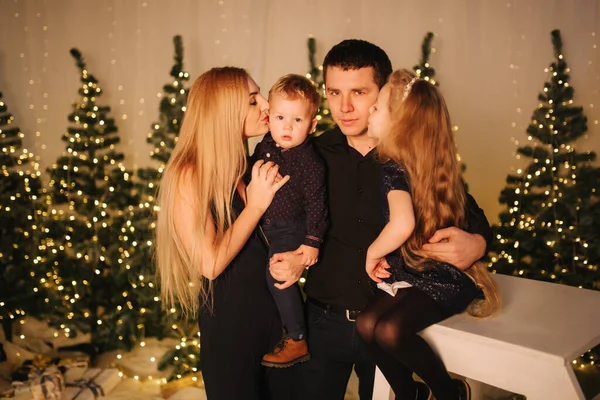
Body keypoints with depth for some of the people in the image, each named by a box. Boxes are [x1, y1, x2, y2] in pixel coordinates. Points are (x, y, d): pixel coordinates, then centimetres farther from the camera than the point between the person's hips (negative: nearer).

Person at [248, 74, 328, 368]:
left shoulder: (309, 161, -21)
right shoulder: (265, 146, -1)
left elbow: (316, 202, -20)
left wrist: (312, 241, -21)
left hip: (291, 229, -8)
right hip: (265, 226, 8)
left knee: (277, 274, -16)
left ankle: (297, 341, -1)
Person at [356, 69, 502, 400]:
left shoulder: (393, 168, -22)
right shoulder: (422, 161, 6)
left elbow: (403, 225, -39)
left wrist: (372, 253, -22)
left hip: (442, 279, -9)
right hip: (414, 272, 9)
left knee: (389, 331, -25)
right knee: (366, 324, -4)